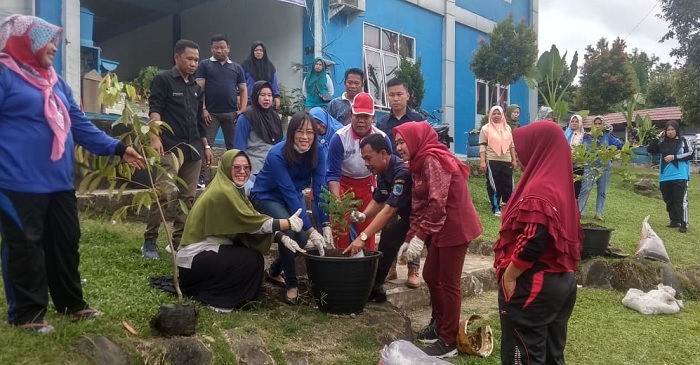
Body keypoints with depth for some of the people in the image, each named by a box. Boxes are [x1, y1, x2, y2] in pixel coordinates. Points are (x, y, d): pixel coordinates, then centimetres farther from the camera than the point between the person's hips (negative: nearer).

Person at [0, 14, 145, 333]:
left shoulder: (55, 80, 17)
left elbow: (80, 125, 16)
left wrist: (118, 149, 9)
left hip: (59, 181, 7)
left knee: (66, 243, 13)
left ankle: (71, 303, 27)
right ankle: (26, 313, 17)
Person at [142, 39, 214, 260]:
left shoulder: (196, 87, 20)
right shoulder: (163, 80, 0)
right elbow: (154, 110, -11)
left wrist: (206, 146, 20)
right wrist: (155, 137, -24)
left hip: (193, 150, 7)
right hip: (171, 147, -7)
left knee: (188, 198, 5)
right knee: (164, 193, -16)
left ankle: (179, 241, 13)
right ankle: (149, 240, -3)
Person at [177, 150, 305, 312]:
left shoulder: (234, 190, 9)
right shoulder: (223, 192, -20)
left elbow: (254, 221, 1)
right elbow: (252, 222, -21)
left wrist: (283, 238, -11)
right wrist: (289, 223, -16)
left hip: (206, 252, 9)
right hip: (194, 259, -9)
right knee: (253, 260, -16)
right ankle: (216, 298, -2)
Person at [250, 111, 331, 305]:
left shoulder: (317, 154, -17)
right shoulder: (277, 155, -32)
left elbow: (319, 190, -21)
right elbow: (290, 194, -35)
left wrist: (326, 225, -30)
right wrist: (311, 230, -38)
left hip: (292, 198, 5)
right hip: (267, 197, -5)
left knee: (302, 238, -11)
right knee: (288, 230, -29)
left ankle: (274, 270, 20)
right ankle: (291, 283, -8)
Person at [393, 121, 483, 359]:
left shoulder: (432, 160, -18)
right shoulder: (420, 164, 13)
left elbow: (437, 203, -24)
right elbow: (418, 207, 12)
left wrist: (420, 237, -21)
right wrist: (409, 239, 7)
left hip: (455, 226, -10)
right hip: (442, 228, 10)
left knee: (449, 282, -1)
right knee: (430, 275, 16)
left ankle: (448, 341, 12)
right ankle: (439, 324, 33)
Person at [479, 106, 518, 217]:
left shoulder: (507, 127, 13)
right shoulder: (486, 128, 0)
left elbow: (511, 145, 16)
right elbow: (482, 146, -5)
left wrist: (514, 159, 12)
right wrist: (482, 161, -13)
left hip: (506, 161, 4)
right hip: (492, 161, -4)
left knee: (507, 184, 6)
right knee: (493, 185, 0)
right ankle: (496, 208, 7)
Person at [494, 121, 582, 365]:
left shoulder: (537, 191, -20)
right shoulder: (561, 184, 8)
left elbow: (532, 244, -26)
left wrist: (508, 276, -14)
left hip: (532, 286, -9)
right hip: (562, 280, 9)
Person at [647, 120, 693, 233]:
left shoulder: (683, 141, 1)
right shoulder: (663, 142, 9)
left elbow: (690, 154, -4)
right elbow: (650, 149, 5)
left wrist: (674, 157, -11)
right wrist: (657, 137, 0)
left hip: (679, 176, -4)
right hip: (665, 177, 5)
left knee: (680, 200, -8)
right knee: (669, 200, 12)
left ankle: (684, 224, -4)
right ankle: (674, 221, 24)